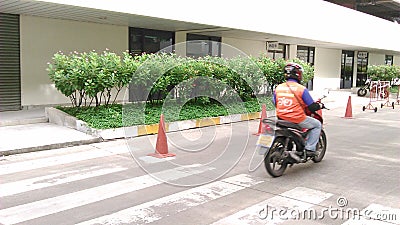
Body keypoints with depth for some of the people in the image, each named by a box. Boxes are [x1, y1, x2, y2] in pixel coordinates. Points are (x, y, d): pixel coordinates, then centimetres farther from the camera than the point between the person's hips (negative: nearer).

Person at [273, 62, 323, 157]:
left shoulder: (278, 88, 3)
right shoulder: (301, 89, -10)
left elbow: (274, 105, 12)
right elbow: (312, 107, -9)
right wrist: (320, 105, 13)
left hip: (281, 118, 6)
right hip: (297, 119, -5)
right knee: (317, 125, 17)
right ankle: (309, 149, 9)